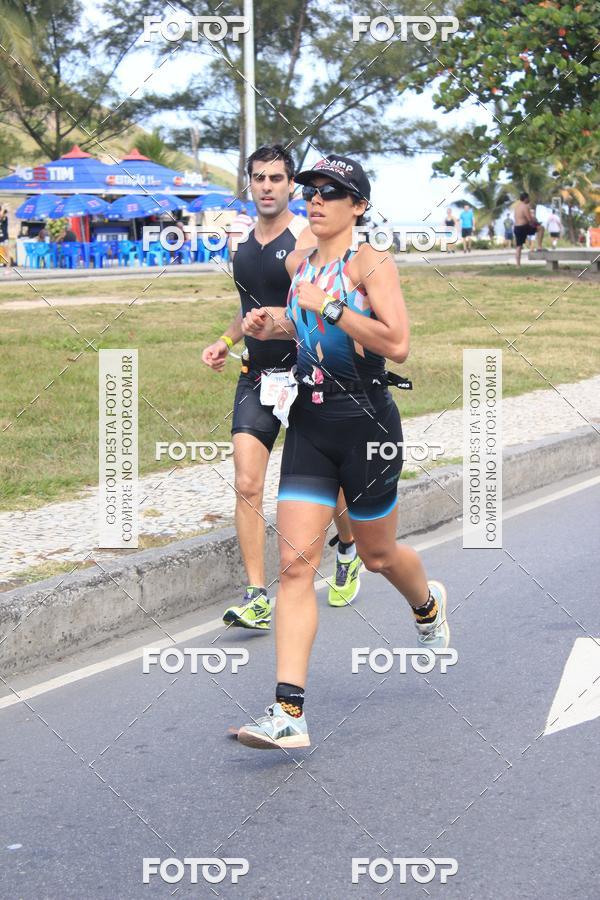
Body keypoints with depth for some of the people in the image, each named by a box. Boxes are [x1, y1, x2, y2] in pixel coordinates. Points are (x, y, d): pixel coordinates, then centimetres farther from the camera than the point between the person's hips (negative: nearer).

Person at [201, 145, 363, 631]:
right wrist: (226, 340, 10)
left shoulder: (306, 240, -10)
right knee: (247, 486, -9)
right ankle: (257, 599, -9)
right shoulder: (246, 243, 10)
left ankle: (349, 554, 41)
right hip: (256, 376, 5)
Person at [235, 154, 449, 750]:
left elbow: (396, 344, -21)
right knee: (295, 562, -8)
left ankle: (428, 605, 52)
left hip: (365, 422, -5)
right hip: (308, 425, 5)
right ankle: (289, 713, -13)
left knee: (377, 555, 14)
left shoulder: (371, 263, -10)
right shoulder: (298, 264, 9)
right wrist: (273, 326, 7)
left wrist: (327, 306, -22)